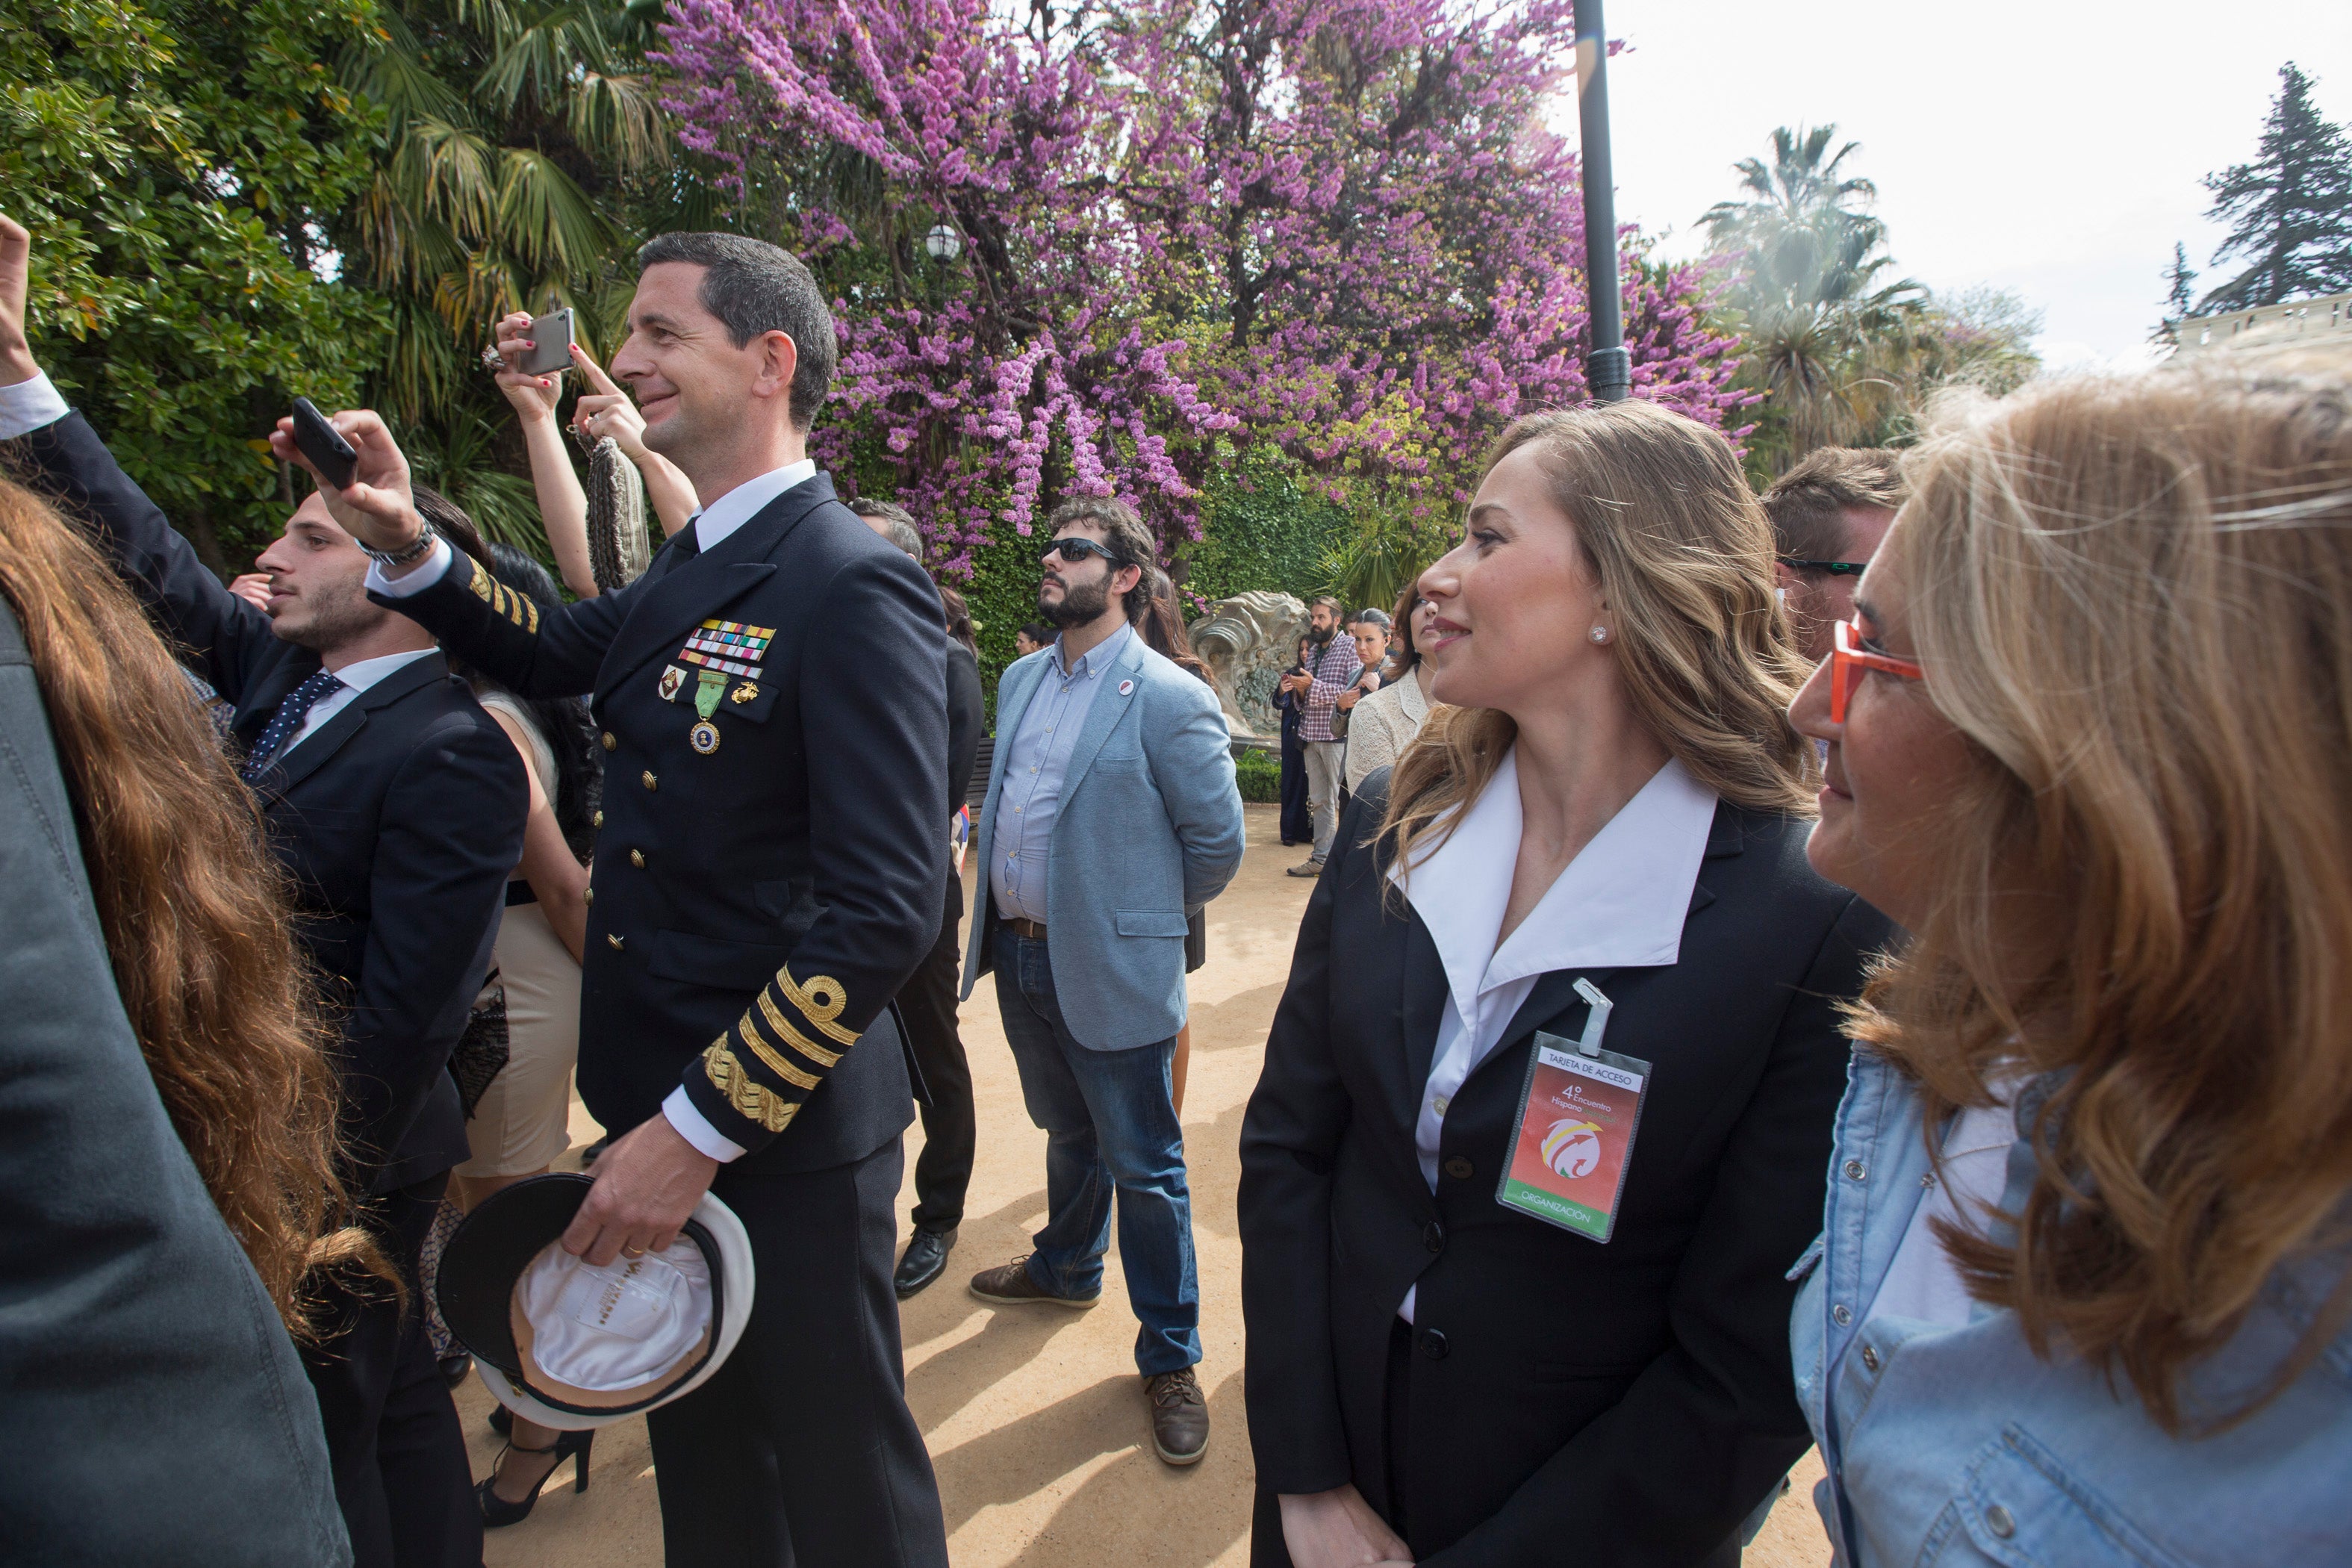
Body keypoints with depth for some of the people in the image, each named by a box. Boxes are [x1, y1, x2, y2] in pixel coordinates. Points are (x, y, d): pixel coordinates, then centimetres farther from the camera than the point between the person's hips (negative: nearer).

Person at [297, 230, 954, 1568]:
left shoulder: (853, 587, -20)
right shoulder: (690, 573, 8)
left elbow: (887, 909, -25)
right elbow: (547, 655, 25)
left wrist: (702, 1128, -21)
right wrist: (409, 543, 7)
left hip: (783, 1130, -8)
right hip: (660, 1101, 9)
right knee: (702, 1452, 27)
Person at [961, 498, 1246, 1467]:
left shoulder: (1168, 700, -16)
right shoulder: (1020, 680, 7)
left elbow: (1218, 840, -11)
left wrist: (1146, 917, 0)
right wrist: (1001, 905, 15)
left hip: (1109, 971, -6)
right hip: (1018, 953, 7)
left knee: (1144, 1169, 7)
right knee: (1067, 1135, 27)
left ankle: (1170, 1358, 24)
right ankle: (1067, 1268, 50)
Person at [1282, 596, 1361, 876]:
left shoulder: (1350, 647, -5)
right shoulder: (1313, 653, 18)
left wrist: (1313, 685, -17)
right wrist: (1298, 691, 0)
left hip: (1337, 737, -7)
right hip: (1311, 736, 7)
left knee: (1342, 803, -4)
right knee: (1319, 801, 10)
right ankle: (1321, 858, 16)